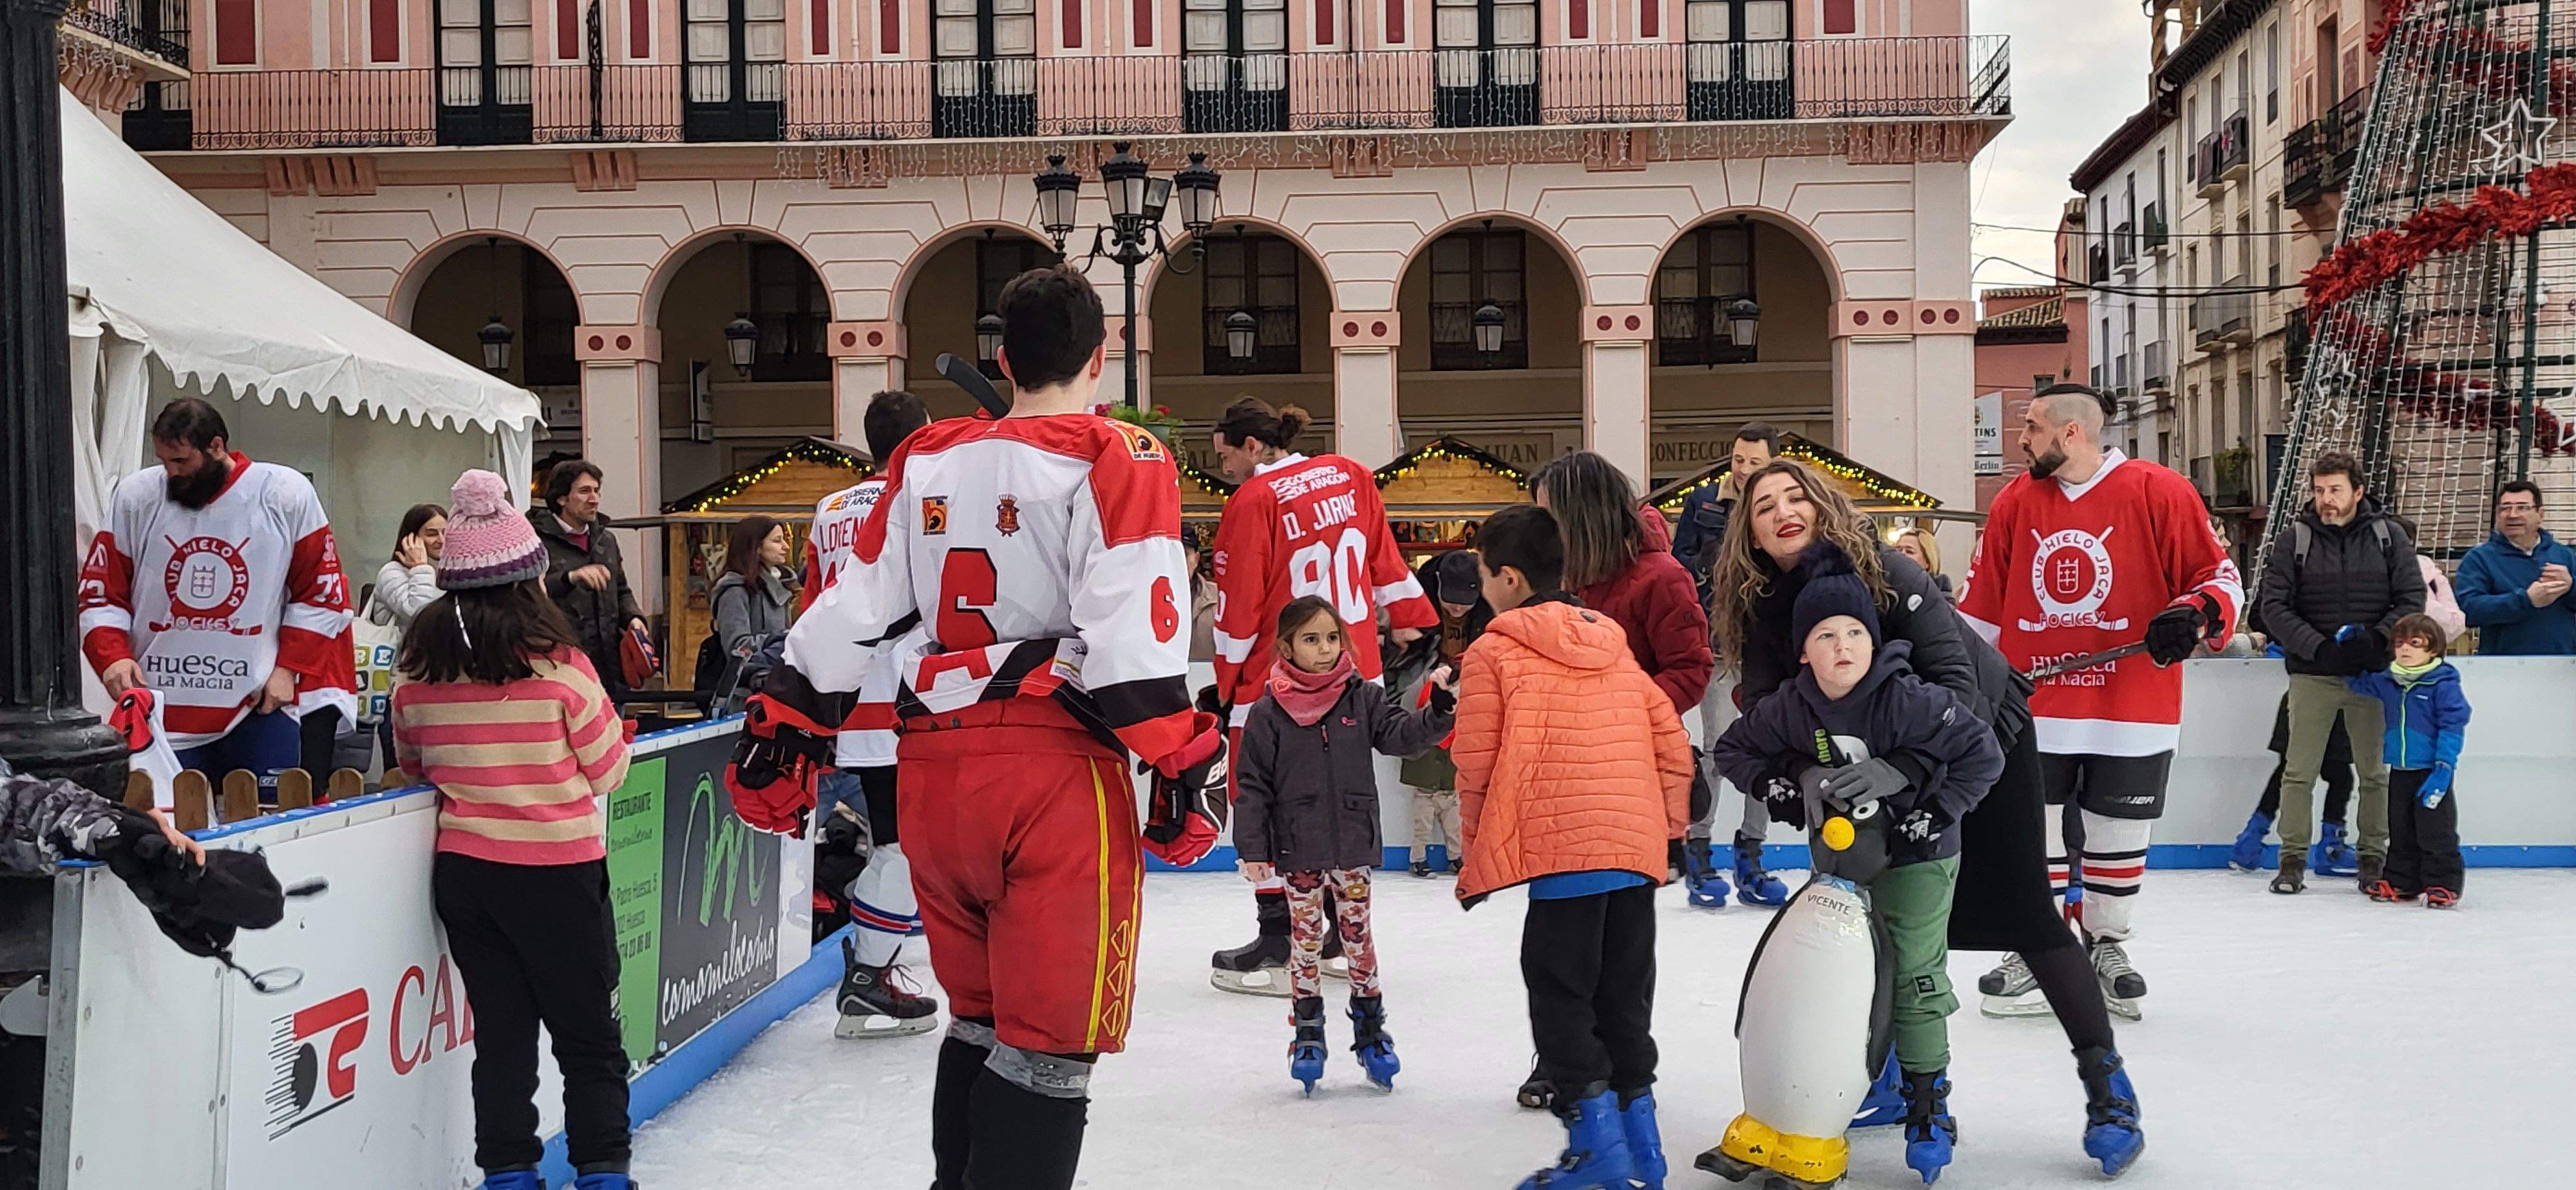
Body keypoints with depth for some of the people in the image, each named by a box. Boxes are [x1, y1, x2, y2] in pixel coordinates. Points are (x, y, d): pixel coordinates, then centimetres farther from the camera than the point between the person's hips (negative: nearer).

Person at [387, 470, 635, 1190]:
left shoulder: (418, 671, -2)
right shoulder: (559, 667, -14)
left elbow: (412, 764, 13)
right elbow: (607, 772, -4)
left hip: (463, 870, 4)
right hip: (557, 871, -4)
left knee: (501, 1031, 14)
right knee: (589, 1036, 9)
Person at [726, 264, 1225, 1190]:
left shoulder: (926, 463, 14)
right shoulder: (1118, 462, -2)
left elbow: (849, 609, 12)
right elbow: (1132, 632, -15)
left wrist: (783, 729, 19)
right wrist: (1183, 763, -13)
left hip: (934, 771, 6)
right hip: (1053, 767, -6)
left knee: (981, 1012, 22)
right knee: (1050, 1041, -2)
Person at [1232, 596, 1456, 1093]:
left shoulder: (1363, 698, 0)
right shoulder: (1268, 714, -6)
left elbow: (1402, 735, -5)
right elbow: (1252, 785, -4)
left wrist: (1440, 707, -23)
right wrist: (1253, 849, -7)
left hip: (1353, 847, 2)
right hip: (1298, 852, -1)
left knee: (1357, 935, 11)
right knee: (1305, 940, 8)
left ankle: (1371, 1027, 24)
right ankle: (1307, 1033, 19)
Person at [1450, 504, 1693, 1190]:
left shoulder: (1492, 653, -1)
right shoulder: (1615, 647, 17)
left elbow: (1477, 762, -2)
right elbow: (1672, 741, 15)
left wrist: (1477, 842, 11)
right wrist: (1670, 826, 21)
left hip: (1562, 847, -6)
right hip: (1639, 849, 7)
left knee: (1561, 997, 2)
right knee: (1625, 999, 15)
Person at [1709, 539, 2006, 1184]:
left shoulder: (1910, 700, -25)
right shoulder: (1790, 708, -11)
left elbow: (1982, 756, -21)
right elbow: (1733, 748, 5)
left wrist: (1933, 815, -21)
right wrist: (1777, 782, -10)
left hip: (1915, 853, -4)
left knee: (1915, 974, -2)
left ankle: (1929, 1104, 11)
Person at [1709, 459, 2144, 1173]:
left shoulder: (1883, 571, -29)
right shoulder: (1762, 609, -12)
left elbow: (1956, 682, -36)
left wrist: (1906, 767, -50)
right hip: (1894, 765, 6)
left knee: (2023, 912, -7)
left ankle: (2109, 1090, 0)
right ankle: (1889, 1080, 22)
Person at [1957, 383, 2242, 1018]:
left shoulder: (2161, 494, -6)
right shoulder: (2014, 502, 6)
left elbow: (2220, 577, -2)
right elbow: (1980, 604, 13)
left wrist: (2196, 616, -22)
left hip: (2132, 711, -3)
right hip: (2032, 709, 3)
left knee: (2119, 839, 8)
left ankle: (2107, 946, 27)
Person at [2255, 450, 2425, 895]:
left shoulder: (2389, 537, 4)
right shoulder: (2292, 540, 1)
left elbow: (2413, 599, 0)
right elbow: (2275, 607, -4)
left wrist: (2375, 640, -14)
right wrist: (2318, 647, -15)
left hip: (2372, 673, 1)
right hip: (2312, 674, -1)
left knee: (2374, 771, 7)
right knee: (2299, 771, -1)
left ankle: (2373, 858, 18)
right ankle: (2293, 859, 6)